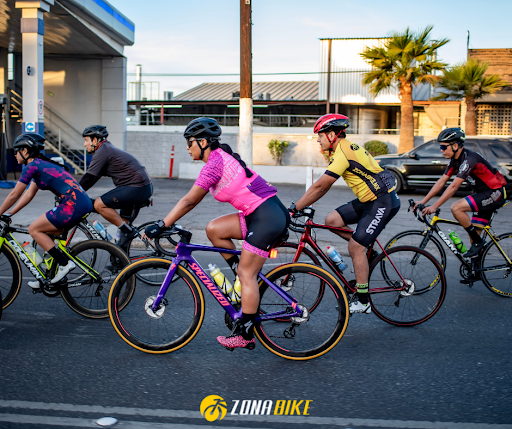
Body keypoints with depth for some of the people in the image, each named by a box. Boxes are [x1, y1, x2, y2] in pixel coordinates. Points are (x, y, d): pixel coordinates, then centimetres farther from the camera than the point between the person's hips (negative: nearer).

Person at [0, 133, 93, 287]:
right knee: (50, 233, 19)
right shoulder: (41, 164, 23)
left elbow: (14, 195, 0)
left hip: (74, 204, -10)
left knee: (34, 229, 1)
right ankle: (50, 278, 21)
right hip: (84, 202, 10)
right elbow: (29, 194, 28)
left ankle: (64, 263, -3)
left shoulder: (32, 166, -5)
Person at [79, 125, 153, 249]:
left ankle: (127, 231, -8)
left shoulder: (102, 151, -8)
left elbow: (89, 177, -11)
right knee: (122, 220, 25)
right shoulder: (108, 149, 22)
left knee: (99, 205, -12)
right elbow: (92, 177, 28)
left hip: (137, 188, -11)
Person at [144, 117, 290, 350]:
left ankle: (245, 334, 5)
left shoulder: (215, 163, -14)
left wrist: (161, 226, -12)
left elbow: (189, 201, -16)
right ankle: (247, 279, 13)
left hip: (268, 217, -9)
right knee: (214, 229, 6)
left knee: (246, 274, -4)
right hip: (261, 214, 9)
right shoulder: (222, 157, 16)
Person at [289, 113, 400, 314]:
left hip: (383, 201, -10)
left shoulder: (343, 153, -20)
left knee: (355, 247, -9)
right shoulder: (345, 148, 11)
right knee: (331, 220, 3)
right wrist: (304, 206, 9)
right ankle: (368, 251, 16)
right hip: (370, 199, 10)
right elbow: (324, 187, 14)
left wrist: (294, 208, -18)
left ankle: (363, 302, 0)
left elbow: (319, 186, -22)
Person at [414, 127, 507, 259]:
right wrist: (422, 202, 0)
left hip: (495, 194, -9)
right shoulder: (456, 159, 4)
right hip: (484, 194, 9)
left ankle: (478, 242, -11)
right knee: (473, 236, 6)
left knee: (456, 208, -23)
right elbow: (442, 182, 6)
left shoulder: (469, 159, -24)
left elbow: (453, 186, -29)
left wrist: (434, 206, -31)